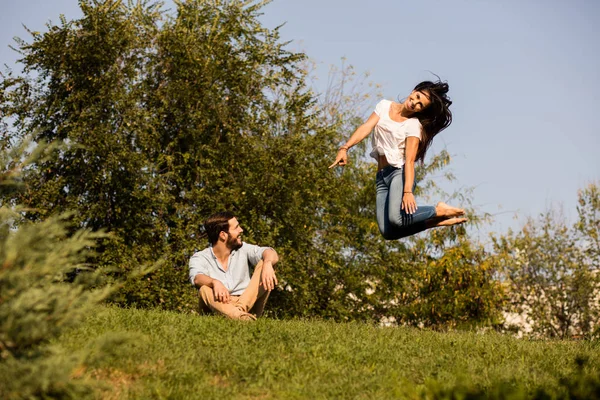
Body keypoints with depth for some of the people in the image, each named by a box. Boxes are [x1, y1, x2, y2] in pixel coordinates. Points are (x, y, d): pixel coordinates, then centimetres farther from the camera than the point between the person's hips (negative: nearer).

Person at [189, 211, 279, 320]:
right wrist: (215, 282, -44)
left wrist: (268, 263, -30)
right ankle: (242, 317, -56)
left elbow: (272, 255, -4)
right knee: (204, 289, -31)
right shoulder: (199, 258, 3)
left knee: (264, 264, -11)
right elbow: (197, 278, -20)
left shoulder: (243, 249, 13)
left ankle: (240, 308, -32)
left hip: (248, 306, 2)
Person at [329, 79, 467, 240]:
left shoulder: (414, 125, -6)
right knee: (387, 231, -13)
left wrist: (407, 191, -29)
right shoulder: (385, 106, 9)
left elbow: (409, 160, -16)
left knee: (396, 218, -33)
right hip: (381, 177, 5)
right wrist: (345, 148, -19)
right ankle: (435, 220, 5)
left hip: (400, 173, -5)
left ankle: (439, 211, -10)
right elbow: (367, 127, -2)